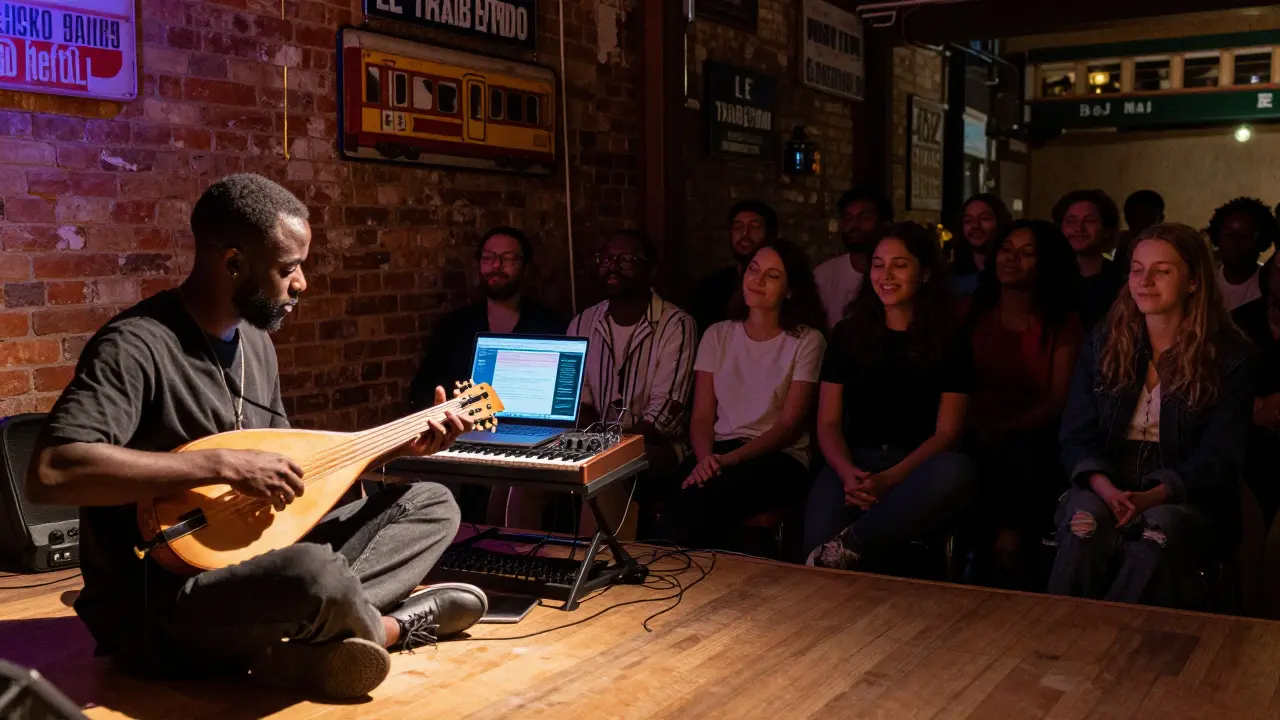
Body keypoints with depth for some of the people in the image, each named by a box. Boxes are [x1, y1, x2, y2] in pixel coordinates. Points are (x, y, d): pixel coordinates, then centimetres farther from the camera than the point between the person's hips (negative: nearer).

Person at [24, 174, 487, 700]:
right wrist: (224, 465, -32)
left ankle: (301, 644, -15)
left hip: (248, 559, 9)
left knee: (432, 503, 5)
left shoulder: (254, 341, 9)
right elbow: (49, 473, -32)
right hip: (154, 608, -9)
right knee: (318, 575, -39)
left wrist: (404, 446, 7)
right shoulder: (136, 346, -18)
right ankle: (391, 627, -4)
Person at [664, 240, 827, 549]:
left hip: (779, 458, -2)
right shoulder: (718, 335, 13)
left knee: (704, 496, -35)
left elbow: (790, 425, -5)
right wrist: (705, 458, -16)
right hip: (719, 451, 3)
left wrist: (731, 459, -19)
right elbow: (702, 416, 7)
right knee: (679, 502, -34)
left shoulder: (807, 341, 2)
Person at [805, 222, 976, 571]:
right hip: (851, 465, 0)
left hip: (916, 468, 1)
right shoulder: (848, 334, 12)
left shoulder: (949, 343, 7)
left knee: (957, 471, -39)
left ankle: (850, 547, -35)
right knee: (817, 546, -36)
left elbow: (947, 432, 0)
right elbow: (828, 424, 9)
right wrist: (848, 473, -14)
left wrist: (890, 479, -18)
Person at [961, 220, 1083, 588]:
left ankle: (1009, 539, -20)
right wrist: (977, 425, -12)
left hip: (1032, 436, -1)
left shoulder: (1063, 323, 11)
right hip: (978, 432, 1)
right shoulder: (972, 313, 16)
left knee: (1022, 455, -33)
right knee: (970, 457, -30)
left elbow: (1059, 400, 1)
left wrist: (1010, 429, -16)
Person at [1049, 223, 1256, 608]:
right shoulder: (1103, 343, 11)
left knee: (1161, 531, -37)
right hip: (1104, 485, 2)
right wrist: (1106, 489, -16)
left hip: (1187, 497, -2)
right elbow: (1077, 435, 6)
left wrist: (1154, 496, -22)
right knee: (1083, 523, -34)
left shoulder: (1231, 356, 3)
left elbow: (1220, 456, -3)